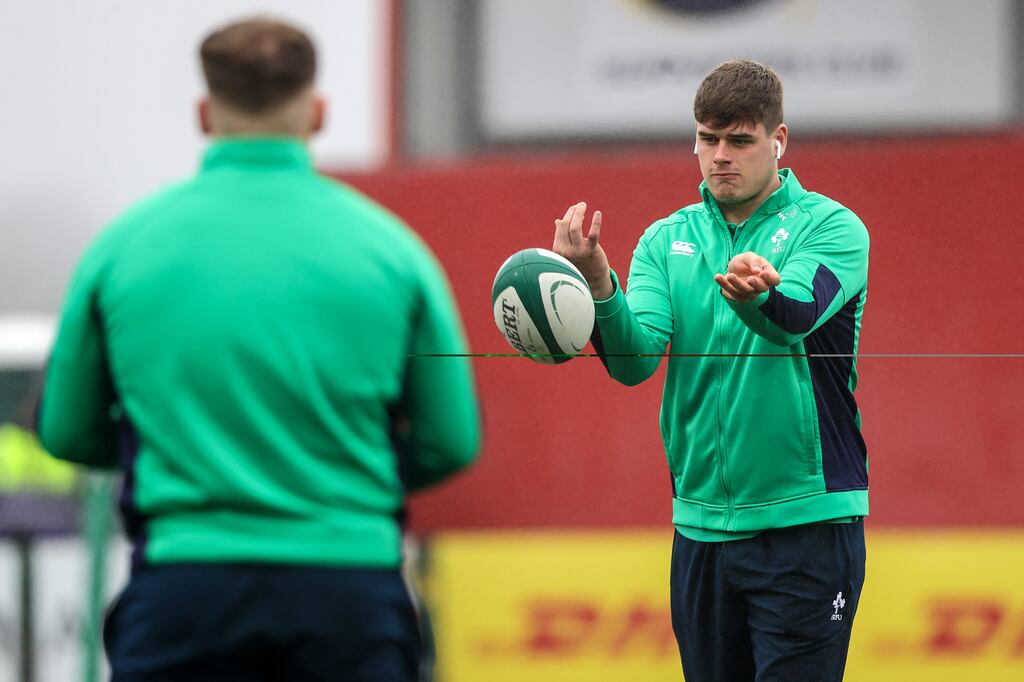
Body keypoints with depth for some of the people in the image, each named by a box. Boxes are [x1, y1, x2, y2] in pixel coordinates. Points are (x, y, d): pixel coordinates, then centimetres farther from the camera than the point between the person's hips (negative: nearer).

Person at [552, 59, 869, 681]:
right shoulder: (666, 241, 9)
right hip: (701, 524, 5)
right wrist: (598, 285, -27)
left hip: (806, 520, -4)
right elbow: (634, 360, -6)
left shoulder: (831, 227, -3)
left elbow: (795, 316, -24)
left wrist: (759, 293, -48)